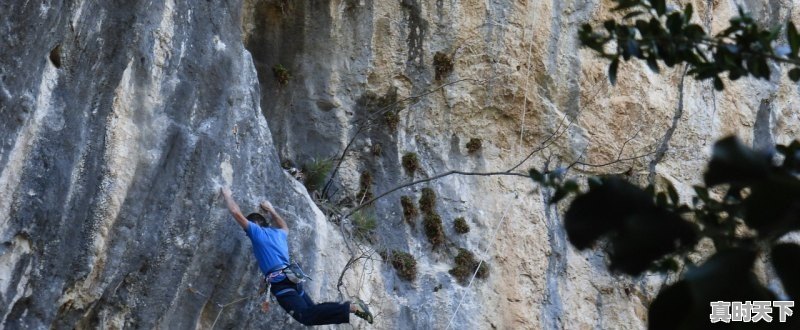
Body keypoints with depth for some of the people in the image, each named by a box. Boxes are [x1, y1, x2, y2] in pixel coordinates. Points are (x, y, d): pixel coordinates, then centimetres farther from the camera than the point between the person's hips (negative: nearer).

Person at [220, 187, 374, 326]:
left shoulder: (257, 232, 7)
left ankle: (350, 308, -35)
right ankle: (350, 307, -12)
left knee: (306, 316, -23)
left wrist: (227, 195, 22)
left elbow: (236, 213, 6)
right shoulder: (278, 233, 27)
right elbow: (285, 227, 53)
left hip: (279, 282, -8)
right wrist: (271, 210, 62)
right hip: (292, 278, 8)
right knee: (312, 312, 6)